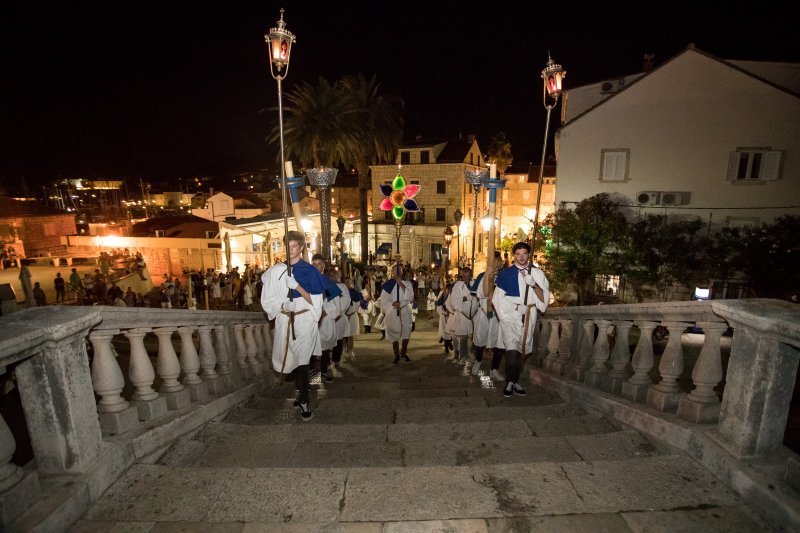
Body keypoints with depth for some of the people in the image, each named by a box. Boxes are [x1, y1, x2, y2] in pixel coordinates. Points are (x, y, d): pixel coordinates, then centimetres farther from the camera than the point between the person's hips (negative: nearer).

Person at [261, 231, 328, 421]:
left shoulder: (310, 271, -6)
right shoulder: (276, 271, 2)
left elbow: (315, 300, -11)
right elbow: (268, 298, 6)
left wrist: (296, 286, -21)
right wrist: (283, 306, -10)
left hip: (305, 321, -3)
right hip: (284, 322, 3)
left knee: (302, 361, -3)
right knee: (293, 360, 15)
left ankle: (304, 401, 11)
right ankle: (301, 391, 35)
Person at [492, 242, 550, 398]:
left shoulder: (537, 274, 5)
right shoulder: (506, 274, 0)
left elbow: (544, 298, -1)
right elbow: (498, 298, 0)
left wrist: (534, 284, -17)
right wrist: (516, 306, -11)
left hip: (528, 318, 3)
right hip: (510, 316, -3)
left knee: (522, 351, 10)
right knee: (512, 351, -15)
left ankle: (515, 381, 26)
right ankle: (509, 382, 2)